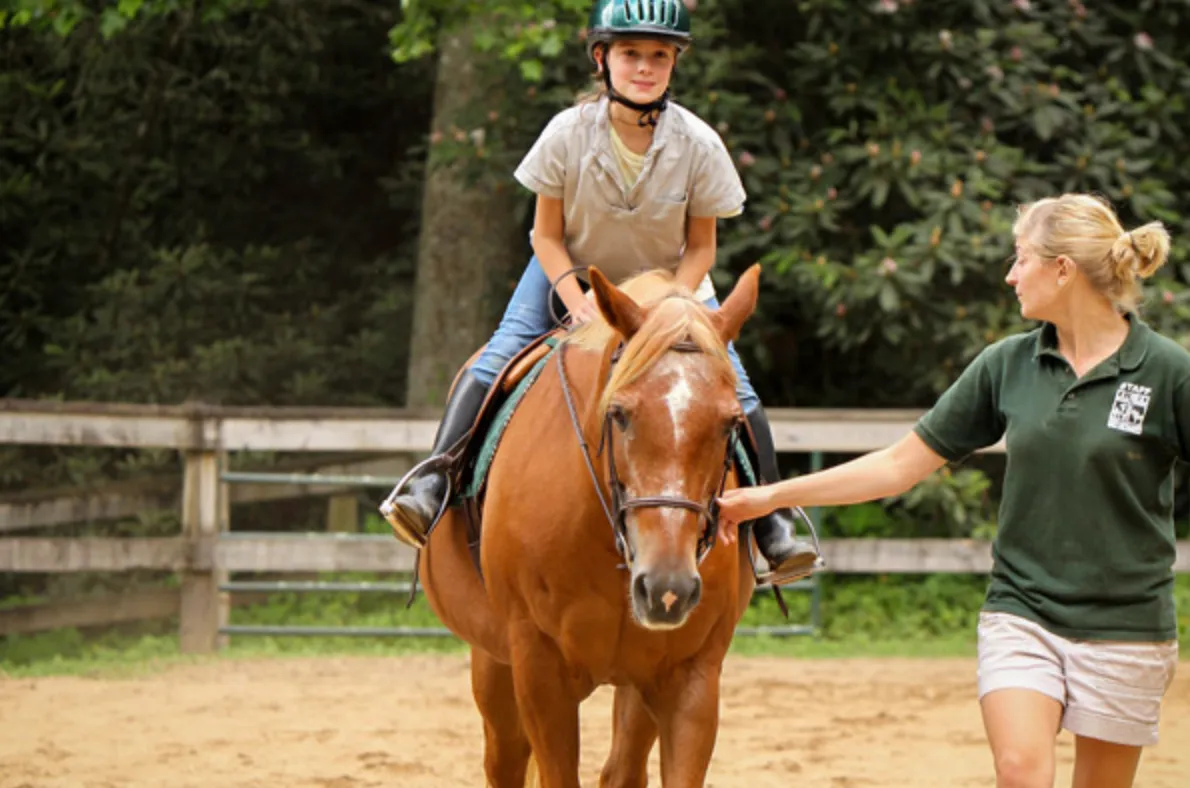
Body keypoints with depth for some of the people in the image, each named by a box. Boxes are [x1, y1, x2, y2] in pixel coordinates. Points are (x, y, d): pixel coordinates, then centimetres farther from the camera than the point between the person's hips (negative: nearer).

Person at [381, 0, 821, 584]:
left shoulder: (698, 143, -21)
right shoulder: (568, 133, -23)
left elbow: (701, 246, -10)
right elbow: (547, 234, -12)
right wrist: (579, 305, -26)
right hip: (573, 273, 0)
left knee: (734, 393, -13)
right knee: (495, 363, -21)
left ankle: (771, 524, 0)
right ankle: (434, 486, -18)